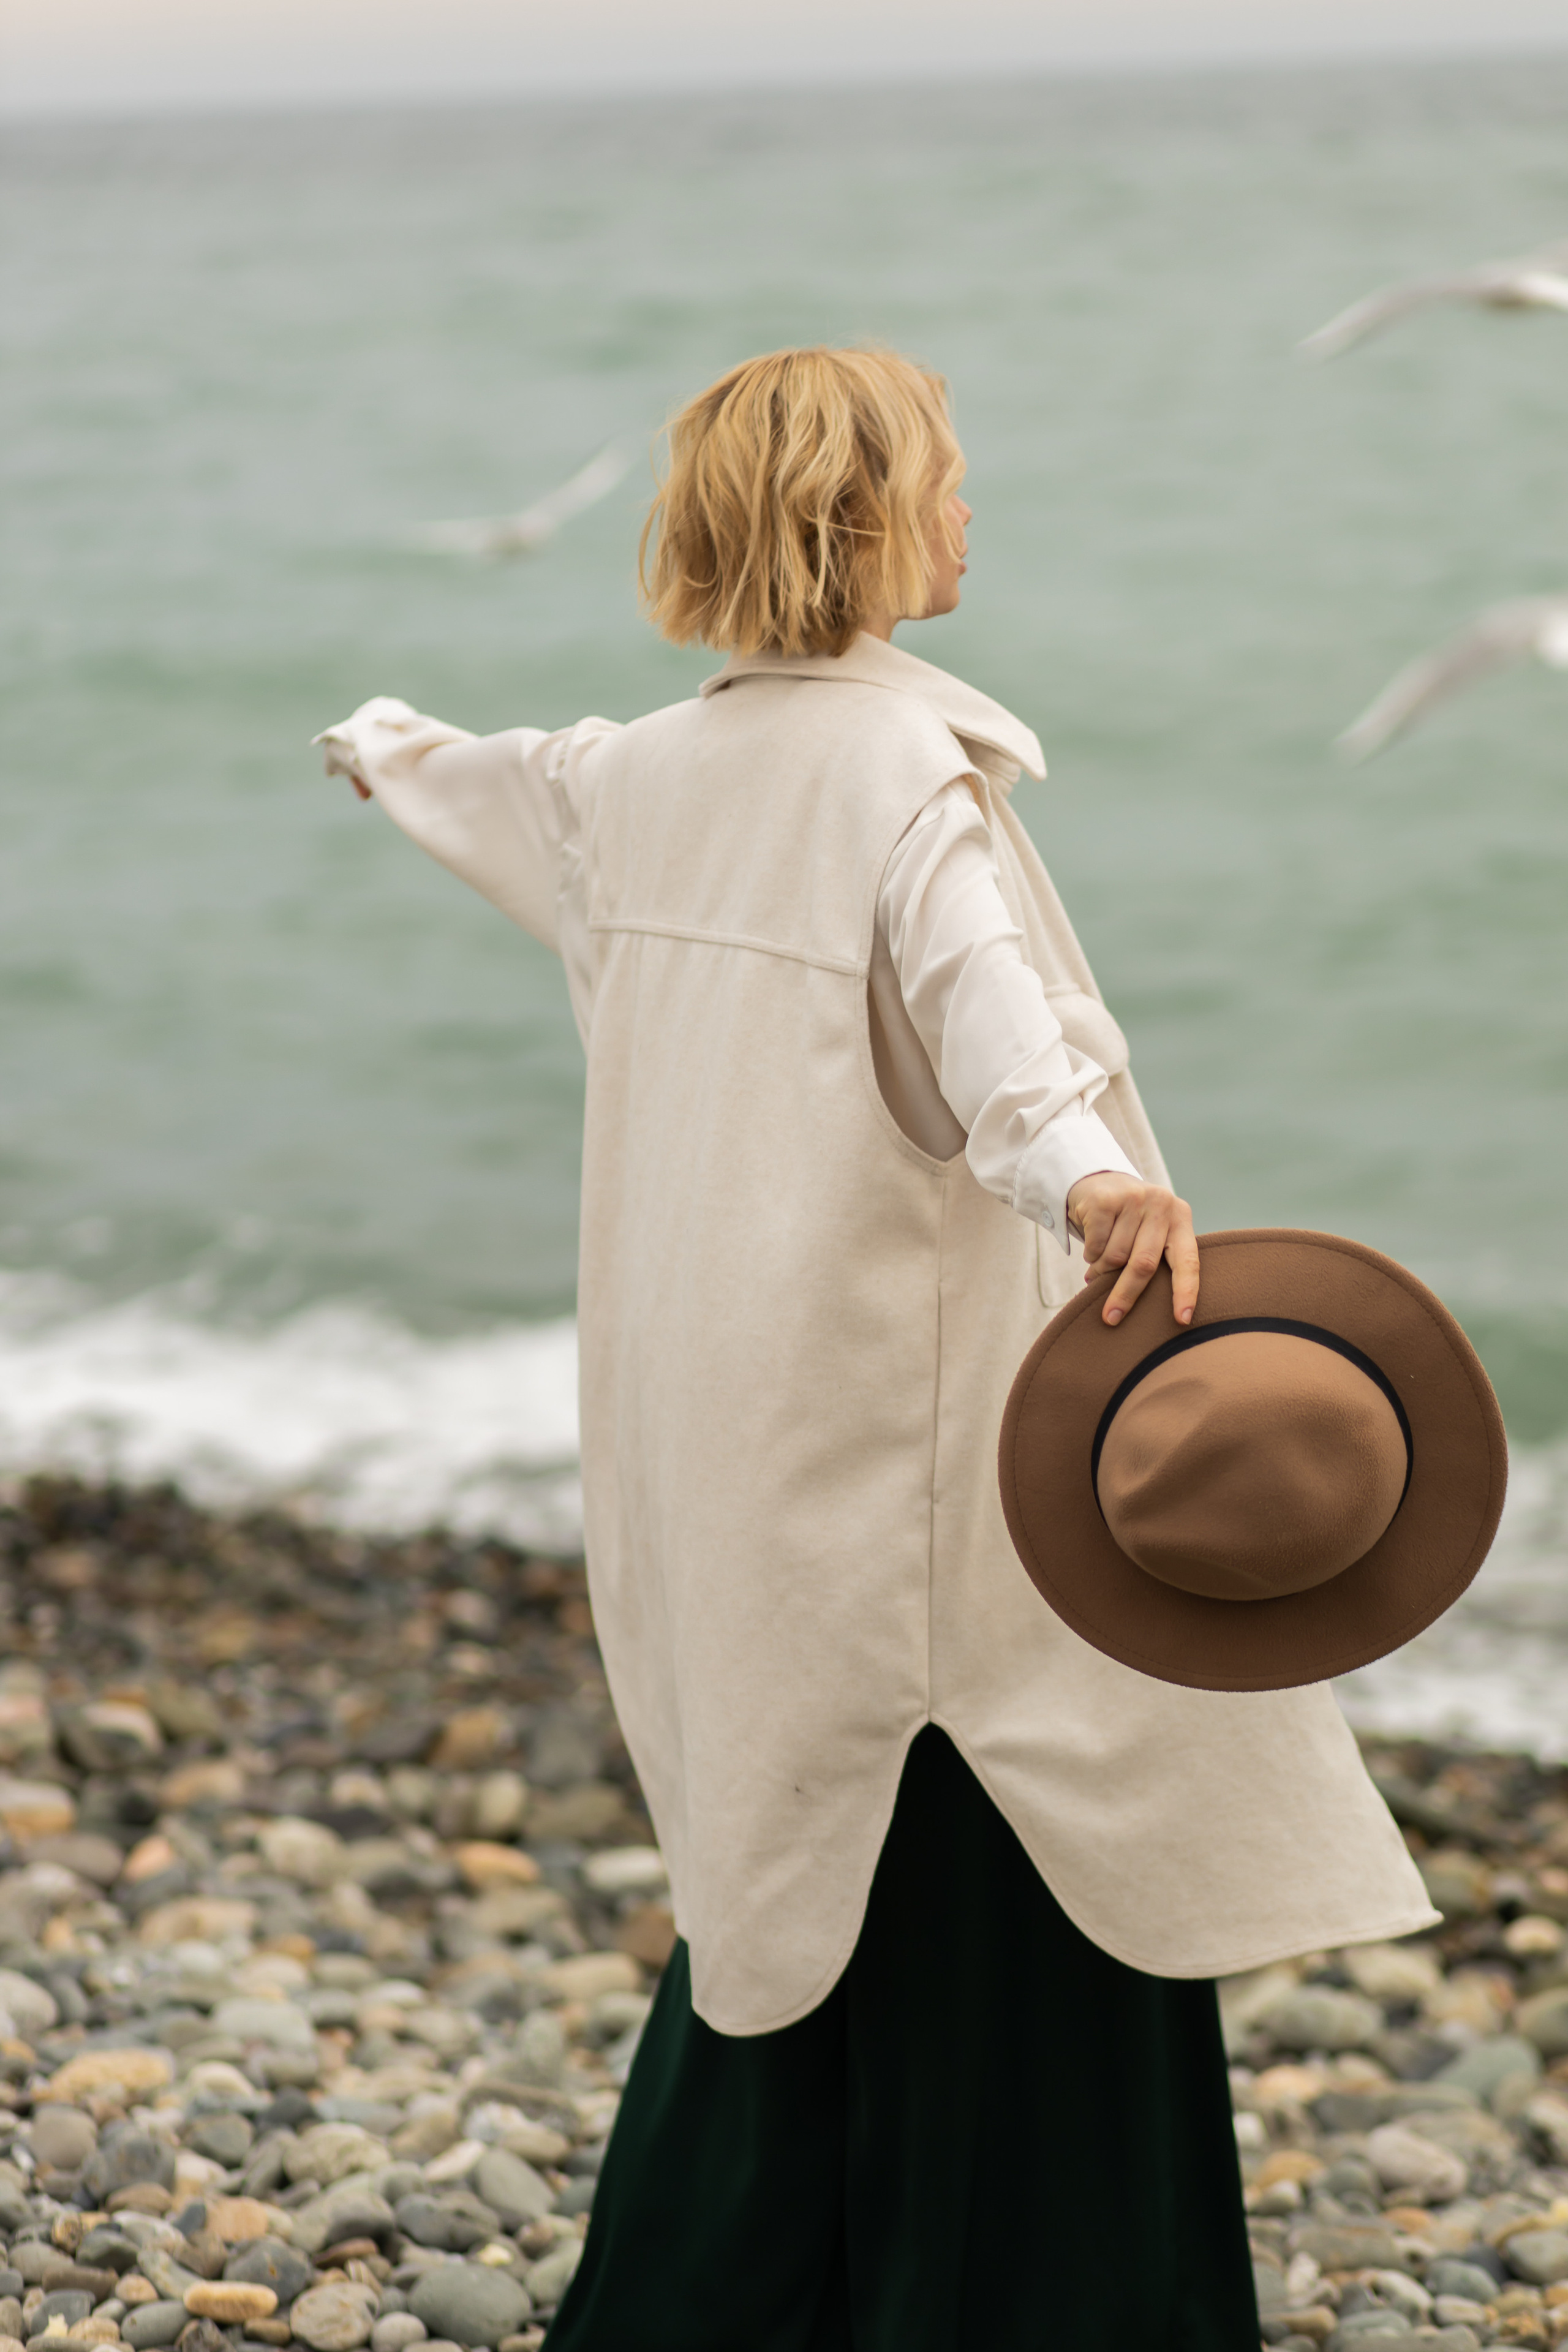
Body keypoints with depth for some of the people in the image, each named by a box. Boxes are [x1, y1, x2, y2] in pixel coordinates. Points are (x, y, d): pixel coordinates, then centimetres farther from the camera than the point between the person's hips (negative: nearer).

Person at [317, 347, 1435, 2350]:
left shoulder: (639, 777, 8)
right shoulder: (906, 768, -14)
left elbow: (492, 794, 31)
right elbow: (974, 980, -35)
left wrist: (387, 745, 55)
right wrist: (1095, 1175, -54)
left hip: (717, 1458, 8)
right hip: (903, 1427, -8)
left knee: (796, 1861, 19)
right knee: (1002, 1892, -1)